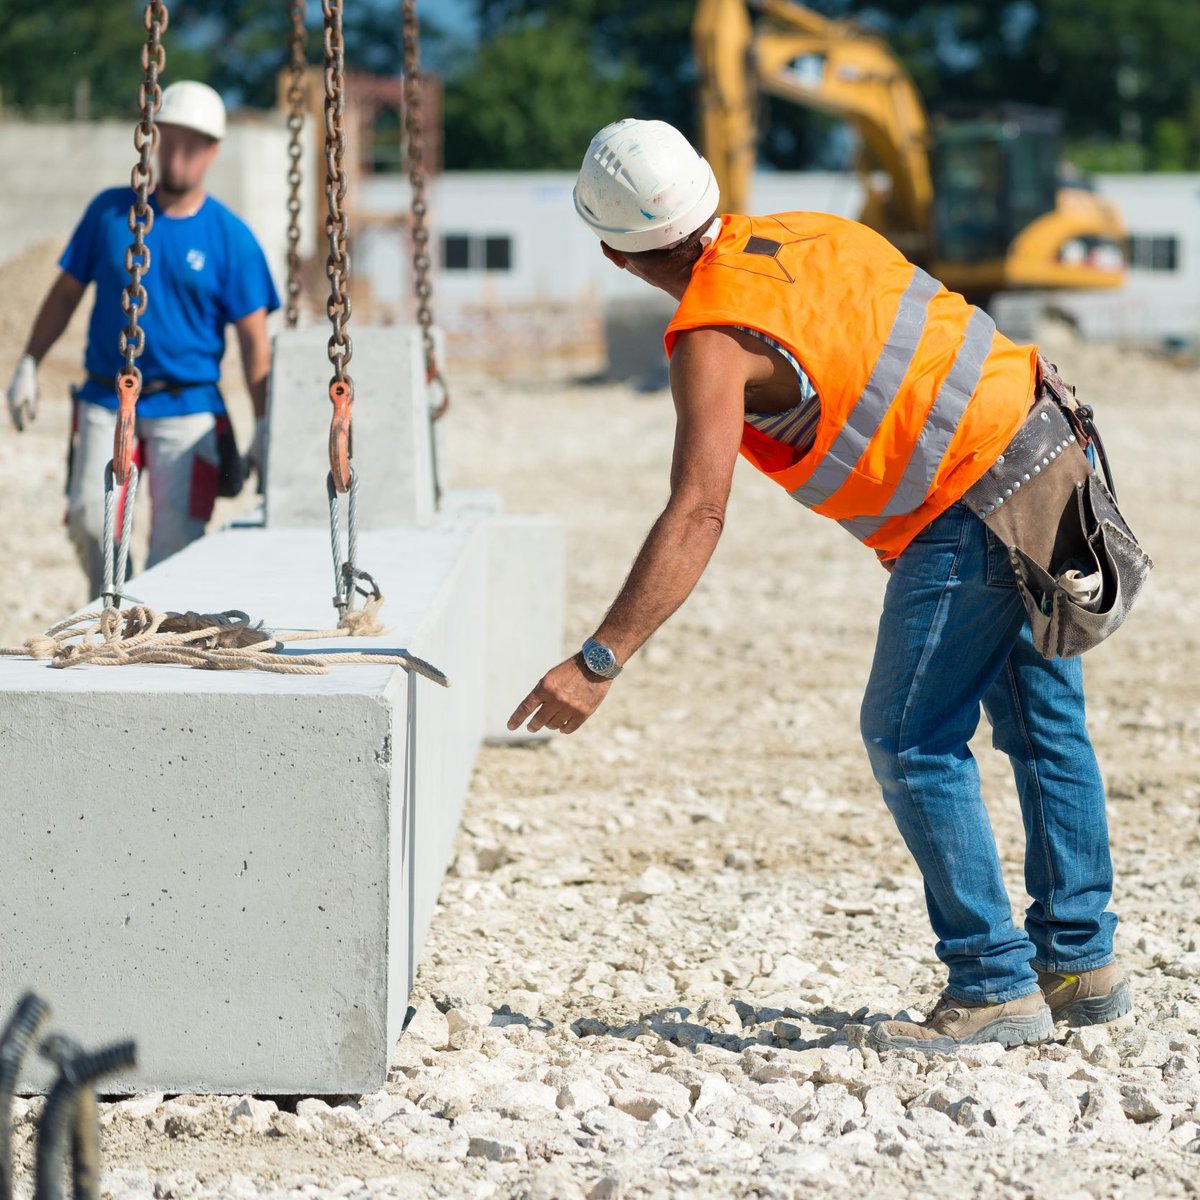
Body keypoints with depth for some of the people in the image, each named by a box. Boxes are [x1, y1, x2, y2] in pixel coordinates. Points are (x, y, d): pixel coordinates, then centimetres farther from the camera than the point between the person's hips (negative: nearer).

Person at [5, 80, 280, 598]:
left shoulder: (231, 238, -1)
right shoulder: (111, 211, 5)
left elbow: (254, 340, -1)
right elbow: (67, 291, 12)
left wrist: (263, 428, -5)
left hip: (187, 409, -2)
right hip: (105, 401, 2)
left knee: (175, 538, -8)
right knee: (89, 517, -9)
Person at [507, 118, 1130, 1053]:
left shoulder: (716, 336, -15)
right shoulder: (810, 233, 9)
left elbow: (697, 518, -24)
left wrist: (597, 664, -26)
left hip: (971, 511, -9)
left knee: (911, 742, -1)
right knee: (1043, 722, 17)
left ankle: (995, 986, 2)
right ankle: (1080, 963, 27)